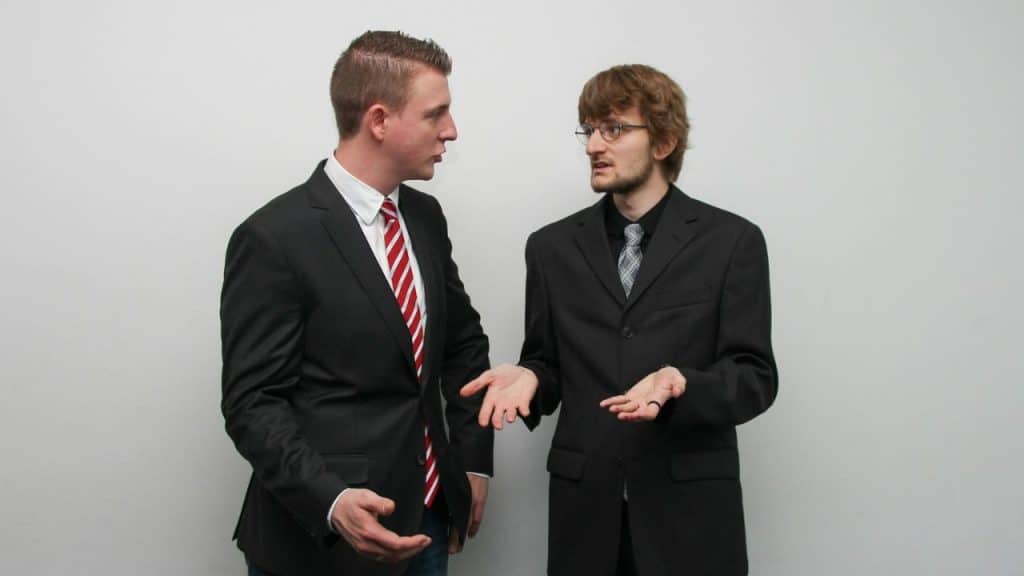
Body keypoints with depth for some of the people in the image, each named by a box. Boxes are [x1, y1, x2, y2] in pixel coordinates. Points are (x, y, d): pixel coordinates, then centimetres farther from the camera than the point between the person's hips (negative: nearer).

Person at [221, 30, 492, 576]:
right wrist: (332, 501, -28)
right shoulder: (274, 239, -16)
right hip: (324, 532, -6)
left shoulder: (424, 215, 5)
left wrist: (473, 461, 10)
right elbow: (253, 403, -16)